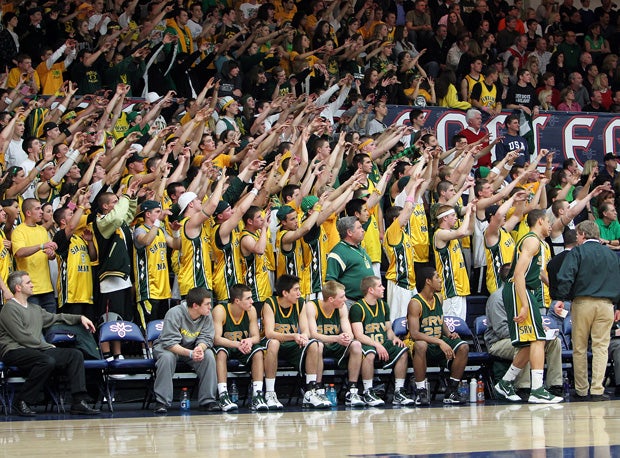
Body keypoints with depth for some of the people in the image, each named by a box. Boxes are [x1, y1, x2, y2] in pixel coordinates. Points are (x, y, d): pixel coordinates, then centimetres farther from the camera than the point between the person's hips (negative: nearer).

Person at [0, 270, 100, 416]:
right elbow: (22, 337, -12)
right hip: (15, 350, -9)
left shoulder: (35, 308, 24)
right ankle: (22, 402, -24)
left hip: (38, 350, 9)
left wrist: (80, 318, 23)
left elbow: (56, 317, 34)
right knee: (47, 361, -37)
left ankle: (79, 402, -12)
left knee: (75, 355, -5)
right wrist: (47, 346, -7)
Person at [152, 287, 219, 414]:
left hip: (192, 348, 4)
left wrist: (200, 348, -37)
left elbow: (206, 338, -11)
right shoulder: (175, 313, -27)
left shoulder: (207, 315, -11)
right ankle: (162, 402, -31)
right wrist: (190, 353, -45)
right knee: (167, 357, -38)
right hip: (166, 347, -4)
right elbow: (169, 343, -31)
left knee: (208, 355, -25)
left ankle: (207, 400, -18)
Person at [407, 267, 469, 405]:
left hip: (439, 345, 7)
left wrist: (449, 334, 4)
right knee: (420, 346, -40)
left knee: (463, 347, -17)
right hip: (424, 344, -7)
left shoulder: (438, 298, 10)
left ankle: (451, 391, -9)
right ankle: (421, 392, -28)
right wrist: (440, 342, -31)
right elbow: (414, 333, -25)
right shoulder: (415, 303, -14)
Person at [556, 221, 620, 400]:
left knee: (579, 348, 7)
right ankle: (597, 389, -7)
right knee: (601, 347, 1)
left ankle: (581, 390, 10)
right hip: (606, 304, 3)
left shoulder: (577, 252, 0)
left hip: (582, 303, -2)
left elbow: (566, 277, -12)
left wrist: (561, 298, -7)